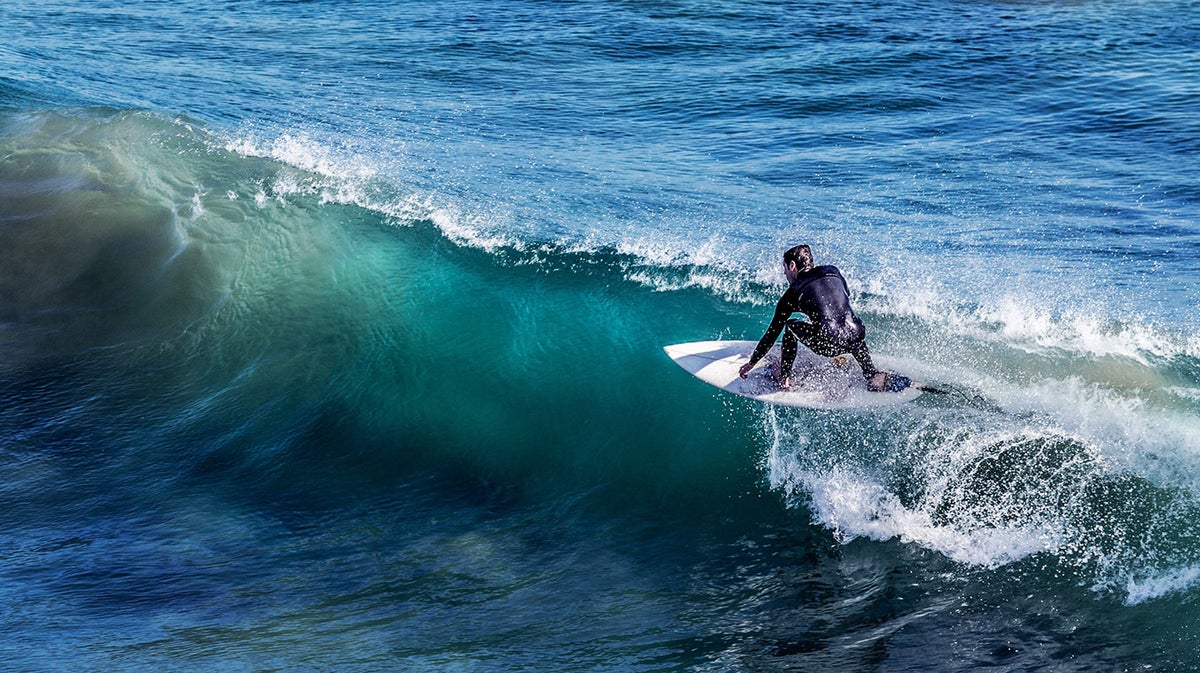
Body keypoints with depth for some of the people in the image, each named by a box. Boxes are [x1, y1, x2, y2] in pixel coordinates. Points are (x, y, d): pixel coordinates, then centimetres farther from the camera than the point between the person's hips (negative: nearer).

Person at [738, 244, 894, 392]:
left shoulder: (793, 293, 13)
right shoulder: (834, 272, 21)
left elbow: (773, 332, 18)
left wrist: (752, 362, 28)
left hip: (828, 344, -4)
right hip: (856, 339, 4)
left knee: (790, 326, 23)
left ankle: (785, 379, 20)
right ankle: (872, 375, 24)